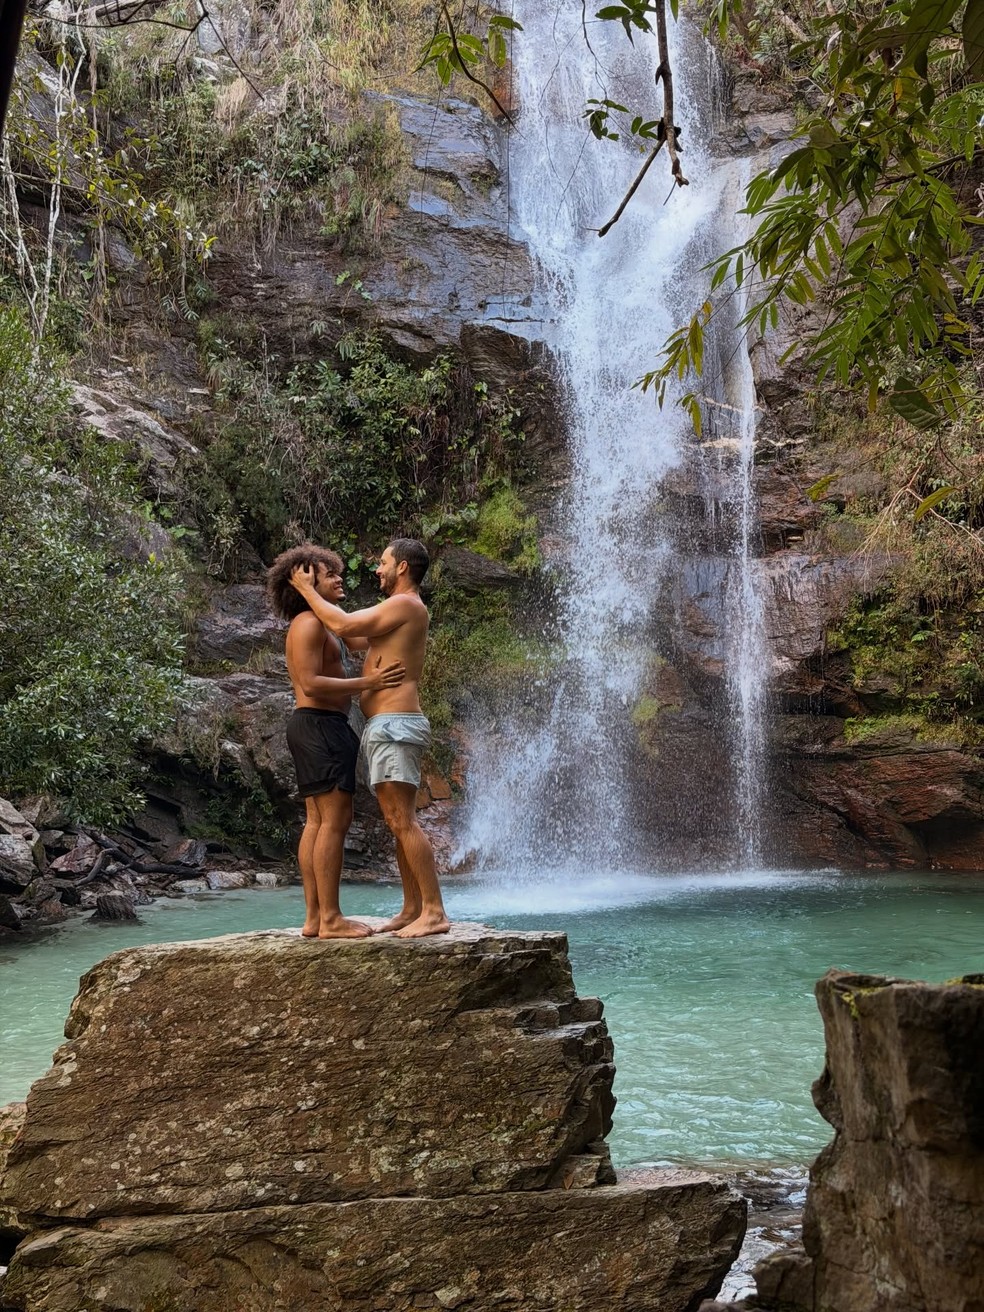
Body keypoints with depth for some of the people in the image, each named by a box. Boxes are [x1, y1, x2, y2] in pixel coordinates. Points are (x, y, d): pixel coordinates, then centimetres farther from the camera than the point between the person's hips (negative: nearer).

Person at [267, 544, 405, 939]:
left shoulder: (320, 624, 21)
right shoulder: (309, 623, -12)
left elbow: (363, 638, 29)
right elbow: (310, 683, -21)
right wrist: (368, 683, -21)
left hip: (315, 727, 11)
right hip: (321, 724, -11)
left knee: (317, 821, 8)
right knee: (335, 819, -12)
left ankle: (314, 917, 10)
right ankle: (330, 919, -12)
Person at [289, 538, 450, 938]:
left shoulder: (406, 604, -9)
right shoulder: (396, 611, 23)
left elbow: (344, 625, -15)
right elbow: (352, 630, 27)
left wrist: (307, 590, -3)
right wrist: (316, 593, 26)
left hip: (394, 725, -10)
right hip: (383, 728, 10)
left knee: (402, 821, -14)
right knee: (397, 823, 9)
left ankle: (434, 911, -14)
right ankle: (412, 908, 12)